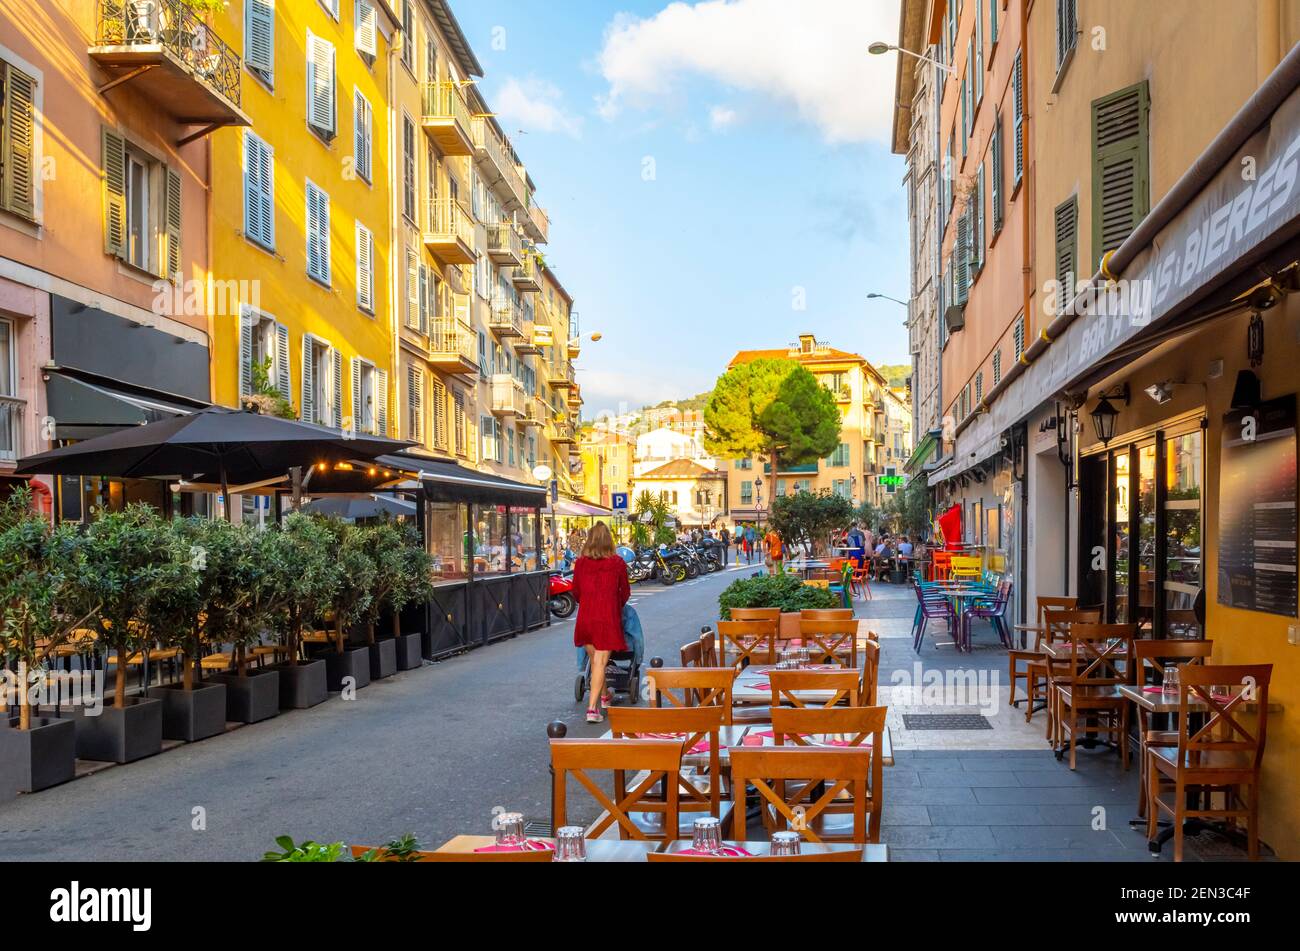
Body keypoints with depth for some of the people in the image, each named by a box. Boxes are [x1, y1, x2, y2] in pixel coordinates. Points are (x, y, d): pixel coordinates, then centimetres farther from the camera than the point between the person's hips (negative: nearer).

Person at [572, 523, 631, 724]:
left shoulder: (581, 563, -1)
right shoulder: (617, 563, -4)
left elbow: (576, 592, 7)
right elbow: (625, 592, 6)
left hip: (586, 617, 2)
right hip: (608, 618, -2)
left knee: (595, 660, 19)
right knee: (600, 663, -1)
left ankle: (604, 696, 36)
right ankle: (592, 708, -7)